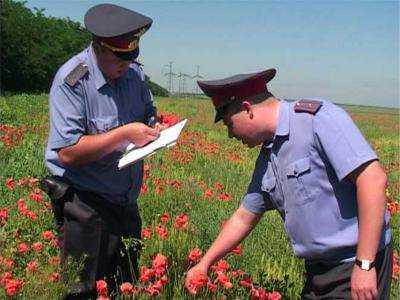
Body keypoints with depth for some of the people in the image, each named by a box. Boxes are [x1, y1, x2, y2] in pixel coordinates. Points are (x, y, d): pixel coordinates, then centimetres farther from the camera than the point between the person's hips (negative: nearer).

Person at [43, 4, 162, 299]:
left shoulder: (134, 73, 1)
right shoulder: (72, 80, -20)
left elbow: (149, 112, 19)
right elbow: (67, 153, -26)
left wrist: (154, 126, -5)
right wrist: (124, 134, -27)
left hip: (125, 201, 7)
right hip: (85, 204, -7)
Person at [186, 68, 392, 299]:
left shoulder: (318, 117, -17)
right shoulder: (267, 157, 8)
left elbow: (373, 180, -25)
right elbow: (243, 218, 18)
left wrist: (364, 265, -24)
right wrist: (204, 264, 22)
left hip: (357, 267, -8)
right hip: (318, 268, 8)